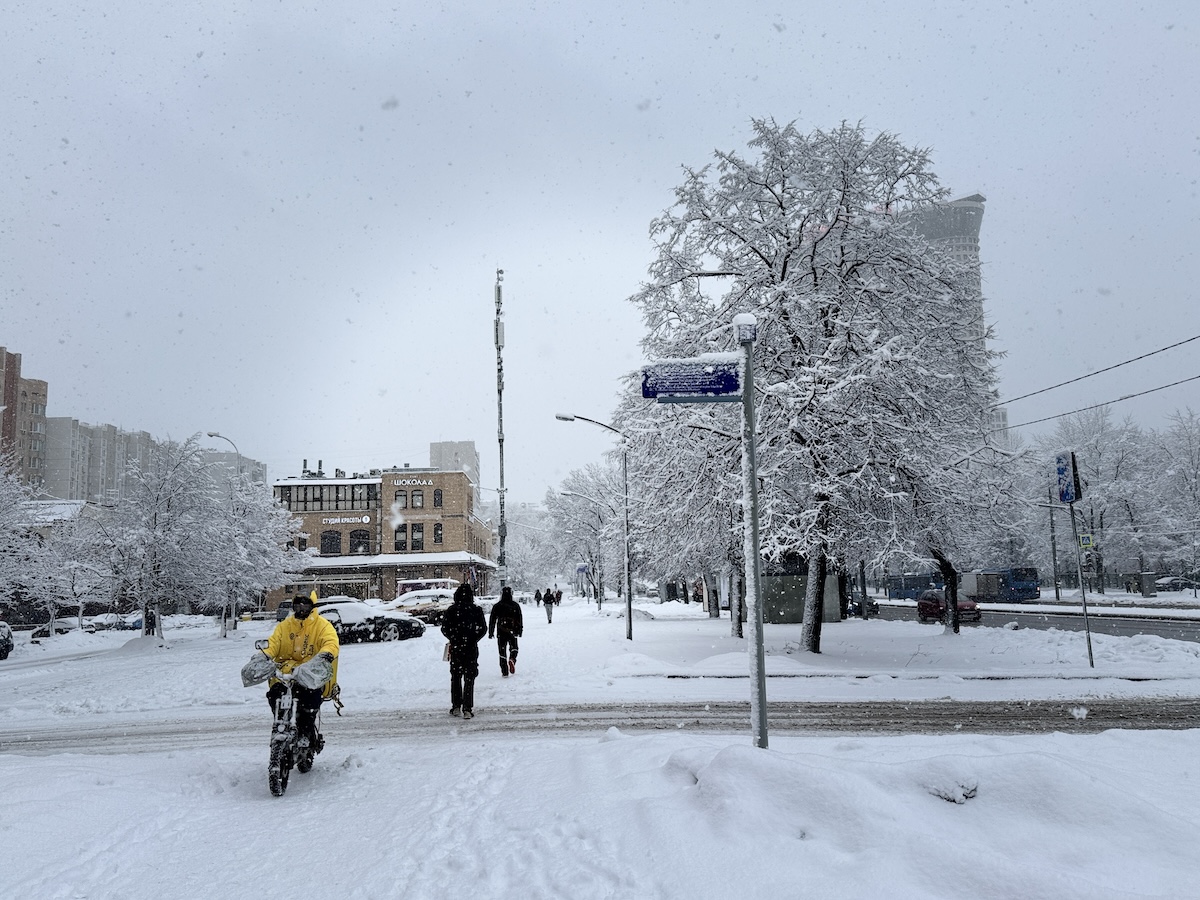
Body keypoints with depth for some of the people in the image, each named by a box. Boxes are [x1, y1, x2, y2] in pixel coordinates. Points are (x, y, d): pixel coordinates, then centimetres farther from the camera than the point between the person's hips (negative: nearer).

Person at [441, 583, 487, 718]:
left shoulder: (451, 610, -4)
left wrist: (453, 639, 12)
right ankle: (467, 709, 0)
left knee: (455, 677, 15)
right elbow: (483, 629, -4)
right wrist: (473, 639, 9)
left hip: (455, 648, 1)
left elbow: (444, 628, -3)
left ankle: (456, 707, 18)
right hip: (471, 649, -1)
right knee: (469, 679, 4)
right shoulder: (476, 610, -5)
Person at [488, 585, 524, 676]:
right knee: (513, 647, 18)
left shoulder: (497, 606, -1)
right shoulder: (515, 605, 0)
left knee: (502, 651, 7)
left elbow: (492, 619, 1)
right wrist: (520, 630, 10)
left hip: (501, 632, 0)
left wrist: (491, 632, 8)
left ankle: (504, 672, 3)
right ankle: (512, 659, -14)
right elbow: (519, 619, 2)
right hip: (512, 631, 0)